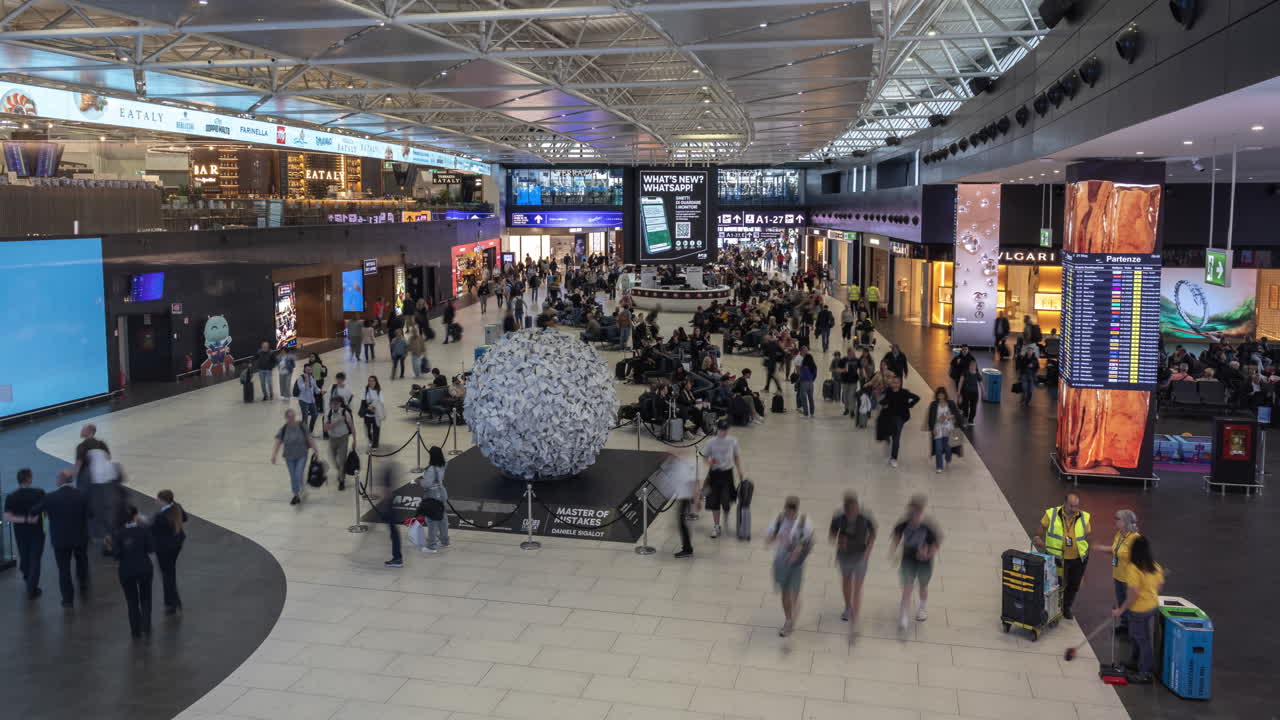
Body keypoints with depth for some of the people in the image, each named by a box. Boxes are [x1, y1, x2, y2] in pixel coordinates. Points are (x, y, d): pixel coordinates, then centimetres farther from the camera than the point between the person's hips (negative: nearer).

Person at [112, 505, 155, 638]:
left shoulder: (118, 534, -8)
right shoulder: (144, 530, -10)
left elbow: (116, 553, -13)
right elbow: (152, 548, -9)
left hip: (126, 571, 0)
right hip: (144, 568, 0)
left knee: (132, 601, 15)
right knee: (145, 598, 19)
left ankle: (136, 630, 18)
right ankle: (146, 626, 9)